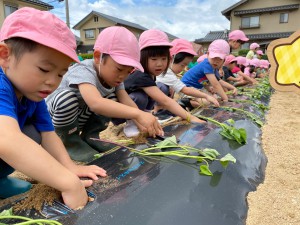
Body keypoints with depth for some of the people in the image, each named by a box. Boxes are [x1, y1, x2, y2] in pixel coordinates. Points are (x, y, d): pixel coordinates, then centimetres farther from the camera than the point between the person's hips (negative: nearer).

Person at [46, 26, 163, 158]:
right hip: (53, 121, -5)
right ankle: (68, 140, -10)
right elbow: (95, 103, -52)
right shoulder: (84, 71, -33)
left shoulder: (114, 76, -10)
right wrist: (138, 114, -57)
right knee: (67, 97, -37)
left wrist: (144, 125, -37)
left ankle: (89, 136, 3)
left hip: (79, 121, 6)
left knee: (113, 101, -13)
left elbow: (127, 102, -20)